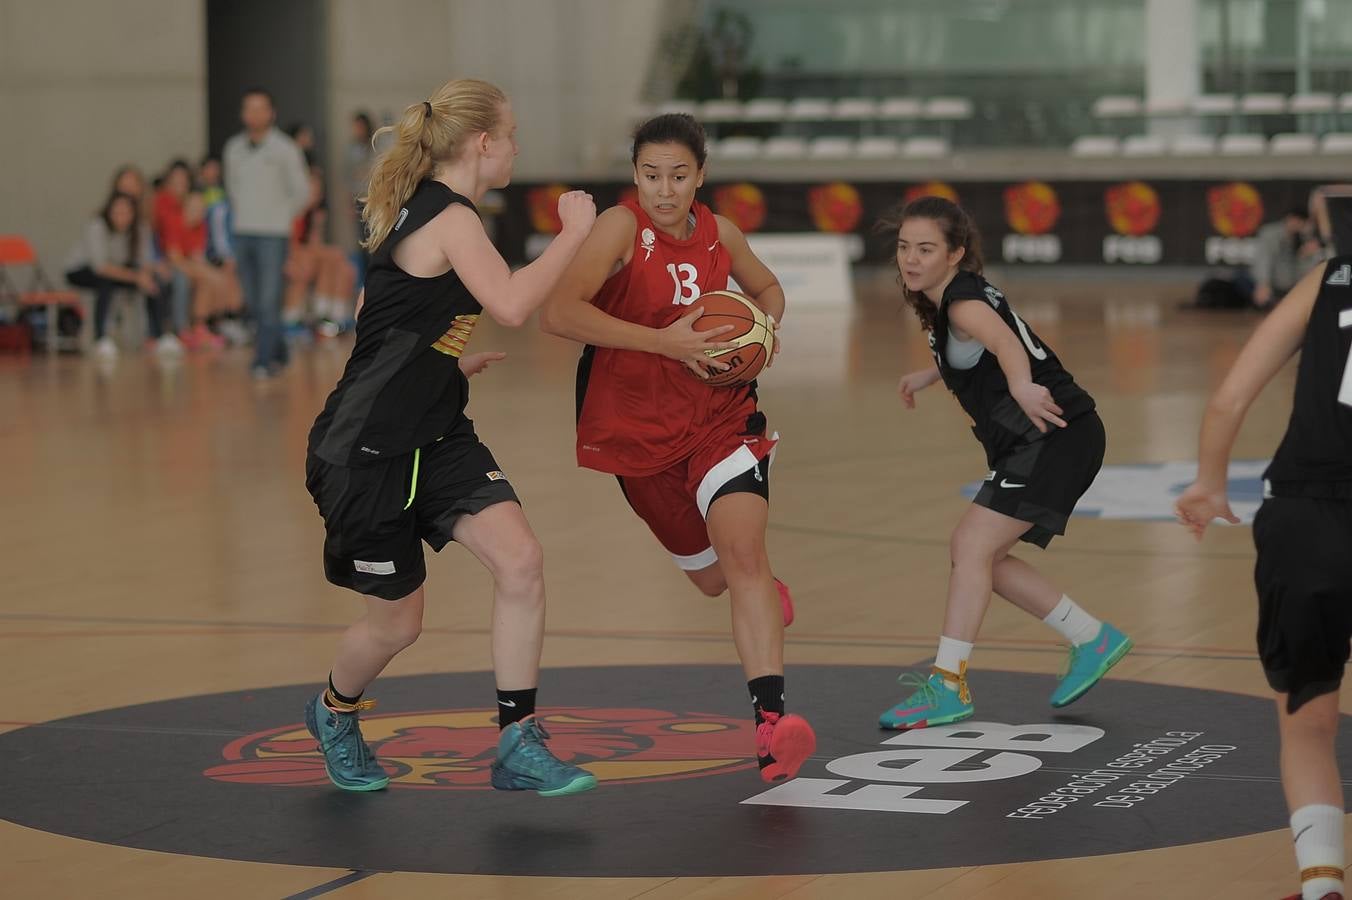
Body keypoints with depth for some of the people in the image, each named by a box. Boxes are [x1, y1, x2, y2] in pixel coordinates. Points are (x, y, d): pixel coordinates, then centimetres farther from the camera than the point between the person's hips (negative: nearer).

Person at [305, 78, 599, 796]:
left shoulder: (421, 212, 12)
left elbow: (370, 306, 23)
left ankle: (518, 745, -5)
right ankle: (335, 712, 38)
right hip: (369, 447, -9)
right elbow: (511, 305, -31)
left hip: (434, 437, 9)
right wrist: (573, 232, -21)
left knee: (521, 562, -11)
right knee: (397, 619, 6)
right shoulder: (450, 217, -18)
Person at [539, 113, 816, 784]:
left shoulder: (719, 234, 0)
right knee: (710, 578, 15)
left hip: (721, 418, 1)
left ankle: (772, 723, -28)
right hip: (638, 429, -1)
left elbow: (767, 288, 23)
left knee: (743, 554, -21)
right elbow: (558, 313, -30)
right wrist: (663, 340, -32)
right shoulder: (622, 227, -14)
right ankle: (765, 595, 54)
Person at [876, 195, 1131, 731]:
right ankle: (1092, 641, 21)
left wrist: (1021, 386, -56)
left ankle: (948, 684, -16)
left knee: (973, 545, -16)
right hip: (1033, 445, 10)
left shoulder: (962, 300, -15)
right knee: (979, 554, 13)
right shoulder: (943, 304, 14)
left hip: (1056, 437, -10)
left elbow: (1005, 342, -37)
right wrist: (927, 376, 39)